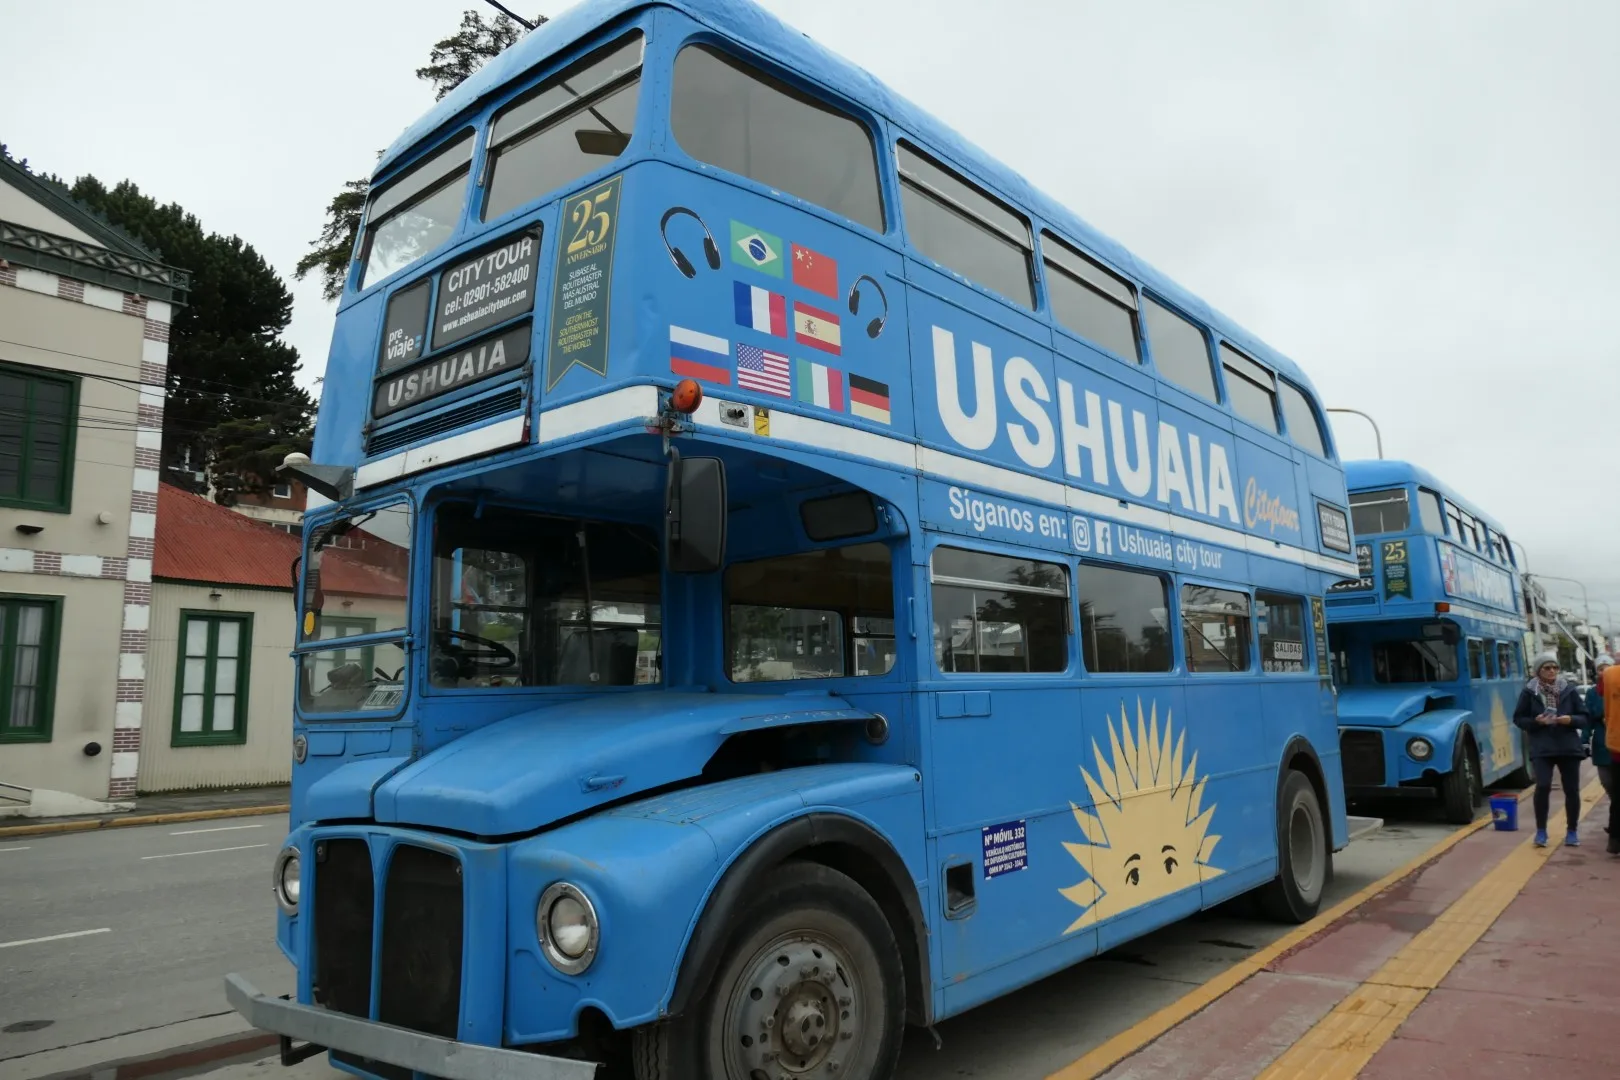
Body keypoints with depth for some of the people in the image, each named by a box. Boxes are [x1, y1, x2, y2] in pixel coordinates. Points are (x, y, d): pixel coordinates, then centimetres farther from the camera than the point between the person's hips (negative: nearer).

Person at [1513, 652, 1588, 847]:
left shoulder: (1569, 689, 3)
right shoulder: (1529, 691, -2)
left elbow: (1584, 717, 7)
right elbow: (1518, 718, 4)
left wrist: (1571, 720, -13)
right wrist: (1535, 721, -14)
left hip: (1569, 747, 2)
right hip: (1542, 748, -2)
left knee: (1572, 790, 7)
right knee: (1543, 786, -14)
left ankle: (1572, 831, 23)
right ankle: (1541, 831, 0)